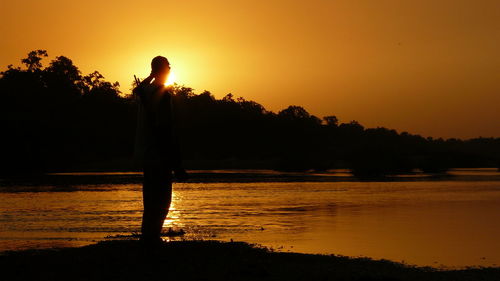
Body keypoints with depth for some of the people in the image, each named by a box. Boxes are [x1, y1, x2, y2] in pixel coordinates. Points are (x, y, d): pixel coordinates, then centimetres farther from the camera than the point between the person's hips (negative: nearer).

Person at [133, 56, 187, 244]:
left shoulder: (145, 91, 8)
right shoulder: (162, 94, -15)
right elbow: (166, 130, -19)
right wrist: (176, 164, -19)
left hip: (145, 155, 9)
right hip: (159, 155, -9)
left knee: (151, 198, 16)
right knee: (162, 200, -7)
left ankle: (147, 235, 20)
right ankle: (152, 237, -9)